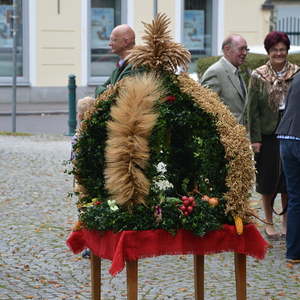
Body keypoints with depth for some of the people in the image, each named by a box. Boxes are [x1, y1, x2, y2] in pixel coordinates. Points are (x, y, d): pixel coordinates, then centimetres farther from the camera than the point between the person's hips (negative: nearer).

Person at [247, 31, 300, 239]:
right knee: (268, 179, 7)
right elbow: (253, 109, -3)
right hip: (268, 134, -1)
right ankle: (269, 222, 20)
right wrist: (255, 138, -7)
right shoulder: (258, 76, -2)